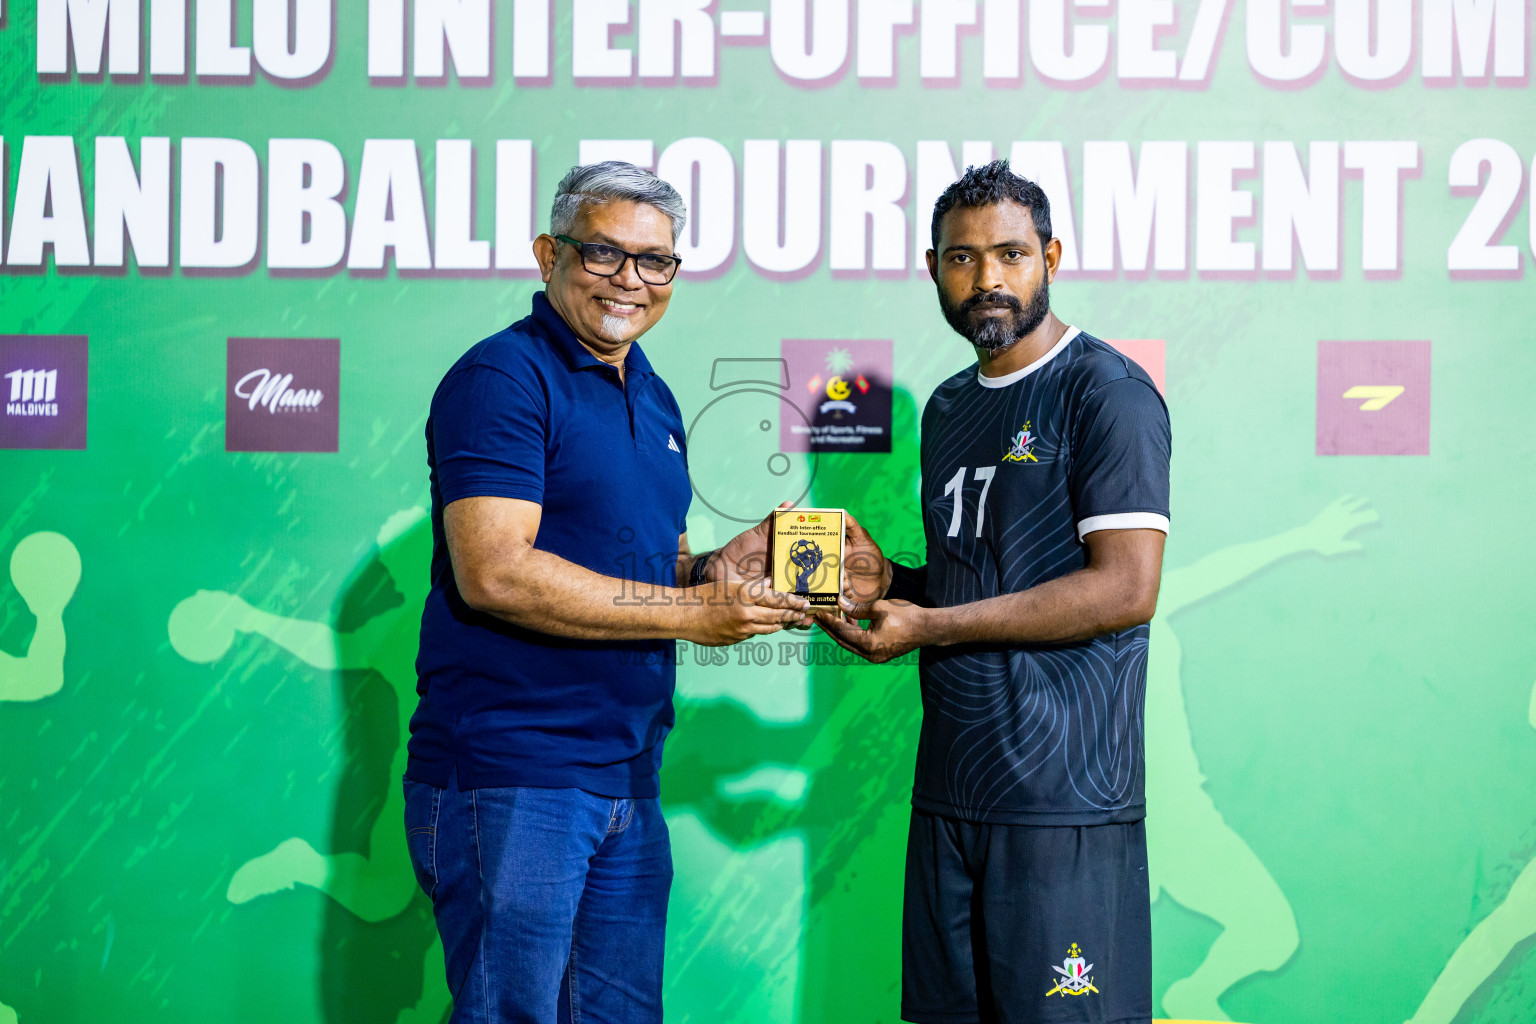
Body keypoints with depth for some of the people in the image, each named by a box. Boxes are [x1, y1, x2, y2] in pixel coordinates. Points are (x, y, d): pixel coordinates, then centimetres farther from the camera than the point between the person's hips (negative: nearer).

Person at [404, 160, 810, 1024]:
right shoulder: (502, 378, -10)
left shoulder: (654, 398, 16)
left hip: (629, 784, 8)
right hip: (511, 778, -8)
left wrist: (718, 568, 1)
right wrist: (692, 611, -17)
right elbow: (495, 574, -21)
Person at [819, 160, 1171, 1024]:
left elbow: (1126, 588, -16)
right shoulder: (949, 408, 18)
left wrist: (928, 625, -14)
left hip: (1064, 800, -7)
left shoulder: (1107, 391, -7)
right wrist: (889, 581, 4)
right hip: (951, 791, 7)